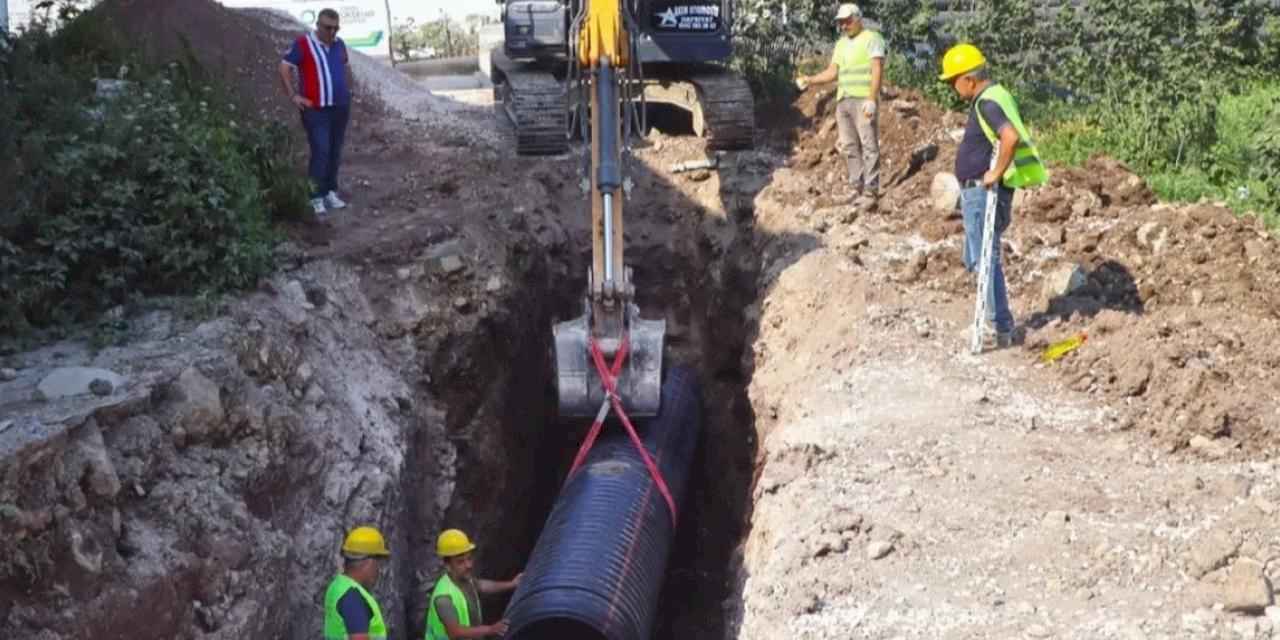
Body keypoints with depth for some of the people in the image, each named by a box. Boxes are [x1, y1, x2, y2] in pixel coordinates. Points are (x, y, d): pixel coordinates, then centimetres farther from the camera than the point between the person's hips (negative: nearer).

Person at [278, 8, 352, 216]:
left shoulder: (339, 44, 8)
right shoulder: (303, 44, -8)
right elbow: (284, 67, -7)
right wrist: (293, 96, -10)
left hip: (340, 107, 5)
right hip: (316, 109, -5)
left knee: (335, 152, 9)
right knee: (320, 152, -11)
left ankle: (331, 192, 20)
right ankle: (316, 198, -4)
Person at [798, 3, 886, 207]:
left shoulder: (871, 38, -2)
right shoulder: (841, 44, 19)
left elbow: (877, 70, -11)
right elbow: (832, 72, 16)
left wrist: (871, 99, -21)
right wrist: (810, 80, -1)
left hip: (863, 100, -7)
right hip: (843, 101, 7)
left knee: (869, 145, -7)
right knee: (849, 146, 5)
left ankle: (871, 190, -8)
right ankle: (857, 187, 11)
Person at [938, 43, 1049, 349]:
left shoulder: (987, 103, -19)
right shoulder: (996, 96, 13)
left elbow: (1010, 138, -36)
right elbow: (1010, 137, 25)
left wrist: (996, 173, -26)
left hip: (983, 194, -11)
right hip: (977, 193, 11)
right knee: (975, 259, 19)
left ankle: (1002, 328, 3)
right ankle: (1000, 321, 26)